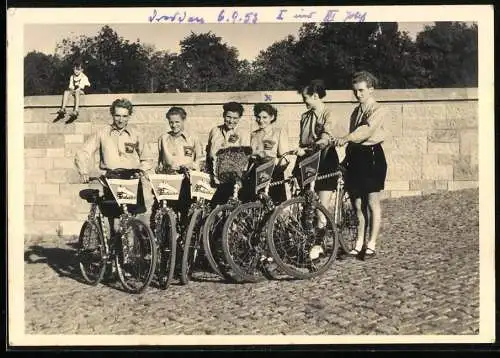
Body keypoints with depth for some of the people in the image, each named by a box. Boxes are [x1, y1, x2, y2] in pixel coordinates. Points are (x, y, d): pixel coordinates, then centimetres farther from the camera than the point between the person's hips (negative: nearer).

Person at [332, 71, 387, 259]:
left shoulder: (377, 110, -7)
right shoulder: (356, 111, 16)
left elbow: (367, 129, -25)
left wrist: (346, 138, -39)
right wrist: (347, 159, 13)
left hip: (372, 156, -7)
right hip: (355, 157, 7)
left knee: (372, 203, 0)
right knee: (358, 204, 8)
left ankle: (371, 244, 7)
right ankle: (359, 243, 15)